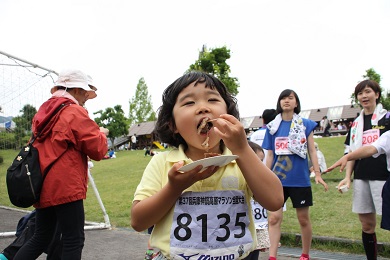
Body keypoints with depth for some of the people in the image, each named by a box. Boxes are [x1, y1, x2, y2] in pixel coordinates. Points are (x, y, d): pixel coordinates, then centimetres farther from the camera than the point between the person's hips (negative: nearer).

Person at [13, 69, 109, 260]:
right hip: (65, 187, -8)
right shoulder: (75, 112, -9)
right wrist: (101, 134, 10)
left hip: (43, 187, 8)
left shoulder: (44, 113, 14)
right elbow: (97, 150, -10)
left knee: (41, 238, 19)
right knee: (73, 241, 0)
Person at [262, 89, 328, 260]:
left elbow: (312, 150, 1)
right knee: (274, 218, -5)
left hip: (300, 179, -1)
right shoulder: (272, 127, 6)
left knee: (303, 219, 10)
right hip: (277, 179, 1)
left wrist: (317, 173, -8)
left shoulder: (306, 124, 1)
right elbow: (270, 155, 8)